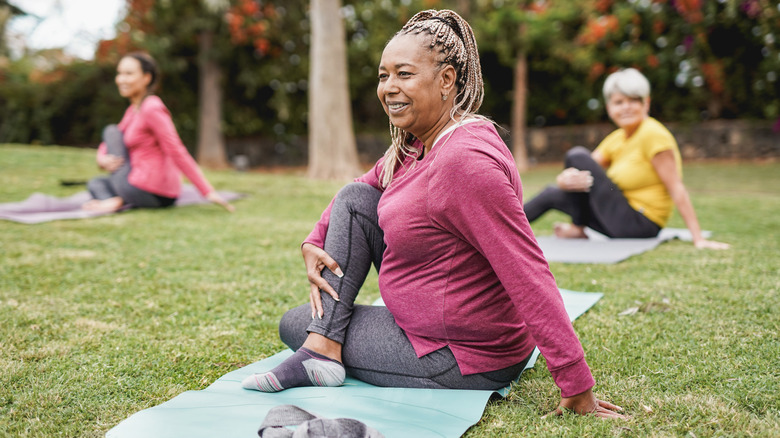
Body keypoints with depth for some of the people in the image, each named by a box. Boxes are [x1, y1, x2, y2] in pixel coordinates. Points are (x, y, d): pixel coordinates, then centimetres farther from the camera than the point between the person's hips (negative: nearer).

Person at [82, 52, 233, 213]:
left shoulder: (151, 109, -15)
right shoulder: (133, 109, 15)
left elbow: (177, 153, -20)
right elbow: (107, 145, 21)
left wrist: (208, 192, -24)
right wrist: (102, 158, -4)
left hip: (146, 192, -9)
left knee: (111, 131, 5)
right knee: (95, 183, 29)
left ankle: (118, 200, -7)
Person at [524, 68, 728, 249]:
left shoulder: (653, 134, -16)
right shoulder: (615, 139, 8)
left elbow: (676, 188, -19)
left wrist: (698, 238, -24)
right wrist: (566, 179, -23)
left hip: (639, 225, -9)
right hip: (624, 223, 9)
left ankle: (578, 229, 2)